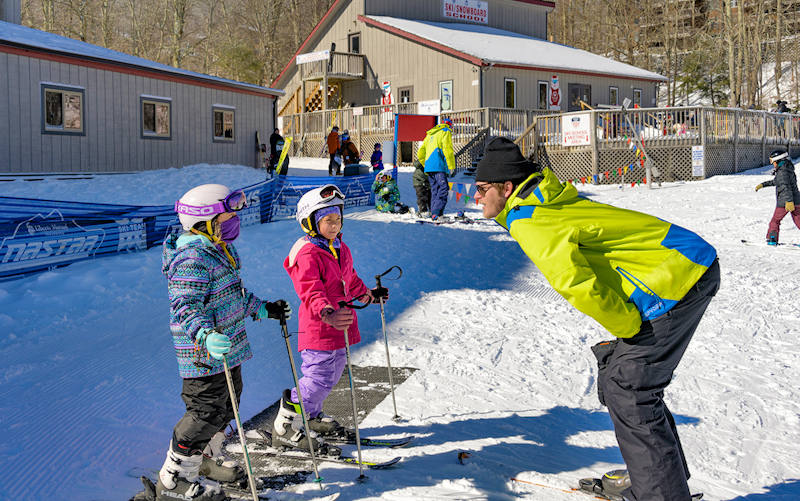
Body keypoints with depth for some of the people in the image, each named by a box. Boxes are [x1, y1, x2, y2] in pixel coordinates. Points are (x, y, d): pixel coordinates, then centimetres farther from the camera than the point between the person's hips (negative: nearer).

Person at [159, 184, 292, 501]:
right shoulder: (192, 261, -23)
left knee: (227, 404, 22)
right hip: (205, 355, -10)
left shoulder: (222, 251, 10)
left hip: (228, 348, 10)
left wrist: (264, 309, 28)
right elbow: (186, 309, -31)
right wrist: (206, 336, -48)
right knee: (206, 412, -4)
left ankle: (206, 458, 44)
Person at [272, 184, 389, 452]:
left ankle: (311, 416, 38)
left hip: (340, 325, 9)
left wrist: (367, 294, 36)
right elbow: (311, 292, -30)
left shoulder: (340, 248, 11)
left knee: (333, 373, 19)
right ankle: (285, 427, 5)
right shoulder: (307, 254, -18)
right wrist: (327, 314, -45)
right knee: (319, 377, -9)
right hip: (318, 328, -9)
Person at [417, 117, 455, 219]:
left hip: (428, 167, 8)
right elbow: (448, 150, -10)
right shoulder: (446, 132, 3)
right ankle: (436, 213, -25)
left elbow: (420, 154, 25)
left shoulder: (430, 134, 26)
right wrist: (451, 166, -6)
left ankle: (433, 213, 5)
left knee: (434, 190, 10)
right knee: (443, 189, -13)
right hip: (439, 166, -8)